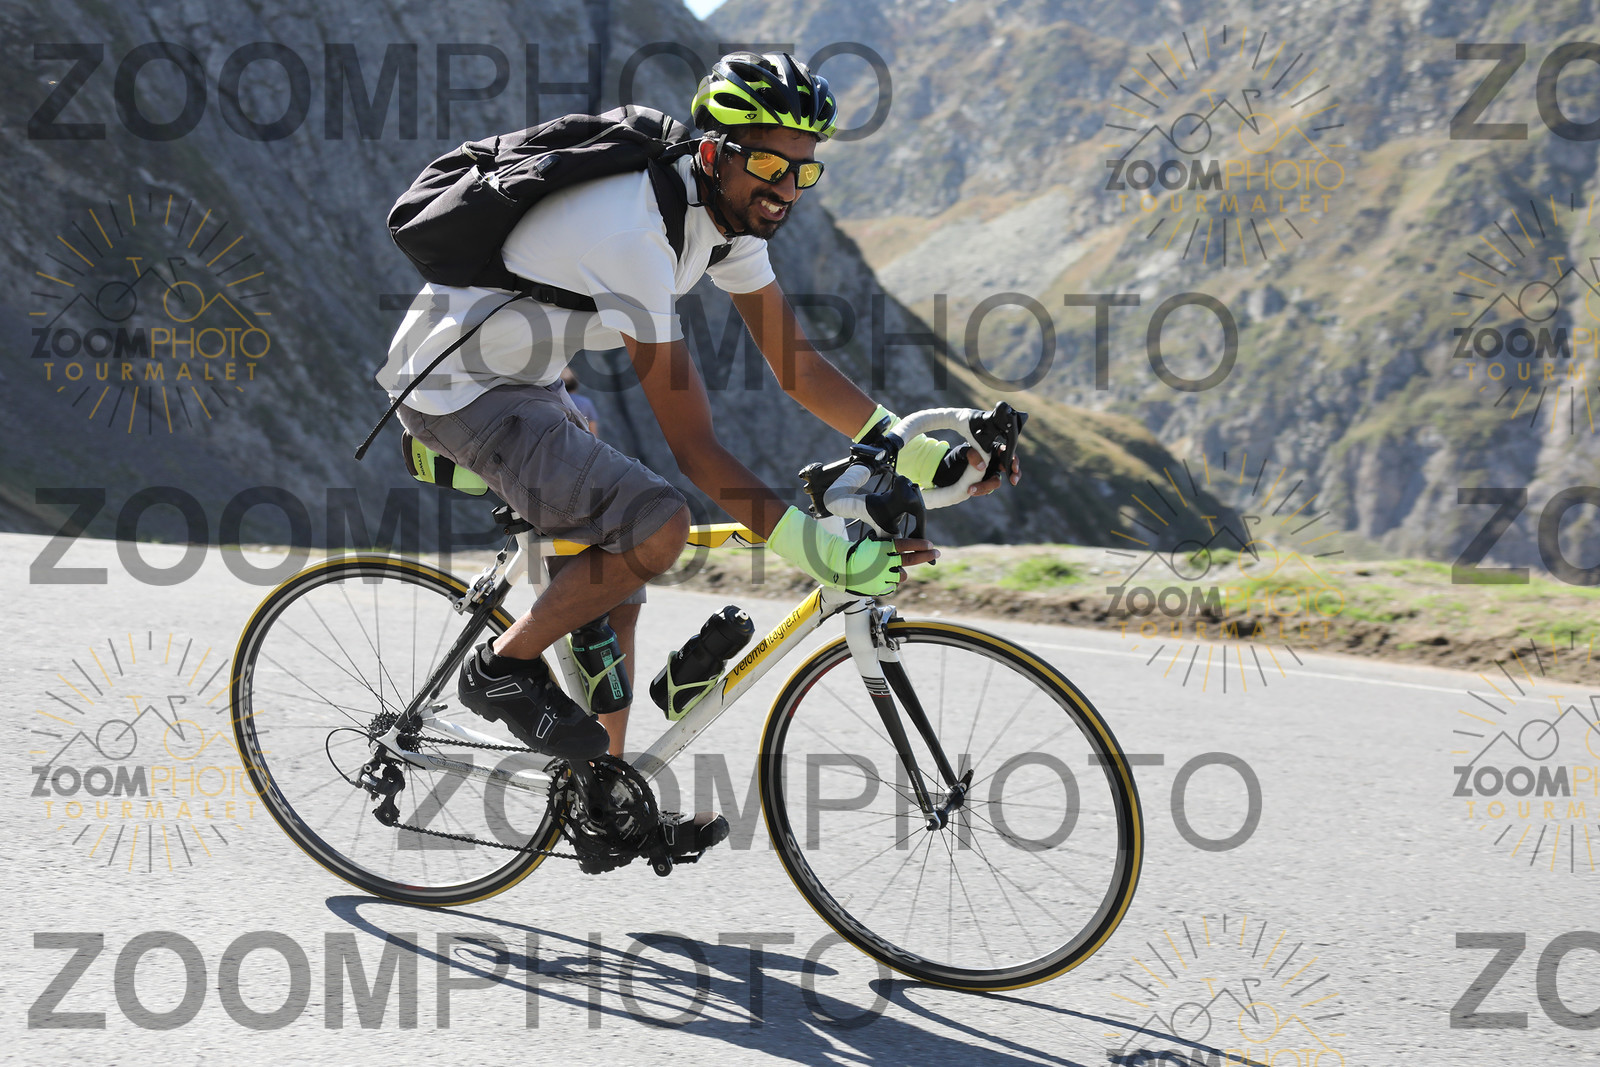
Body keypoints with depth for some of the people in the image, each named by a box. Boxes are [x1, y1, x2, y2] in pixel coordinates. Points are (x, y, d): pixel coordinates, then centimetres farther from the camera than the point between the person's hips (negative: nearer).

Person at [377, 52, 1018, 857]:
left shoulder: (729, 211, -3)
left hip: (521, 384, 10)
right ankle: (503, 668, -4)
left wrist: (927, 457, -7)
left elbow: (794, 363, 1)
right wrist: (819, 551, -34)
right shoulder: (636, 234, -32)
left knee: (616, 580, 13)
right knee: (657, 527, -26)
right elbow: (695, 449, -31)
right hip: (455, 389, -10)